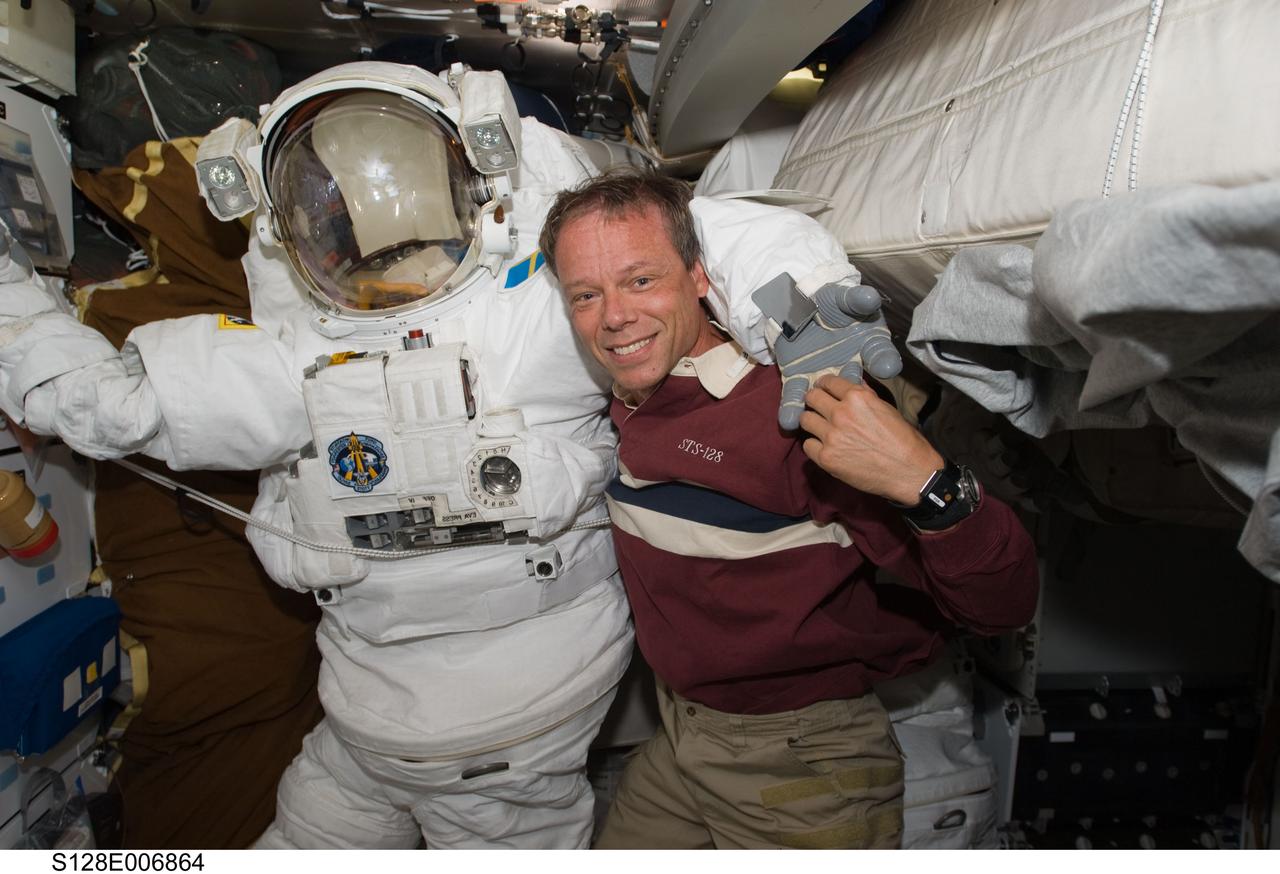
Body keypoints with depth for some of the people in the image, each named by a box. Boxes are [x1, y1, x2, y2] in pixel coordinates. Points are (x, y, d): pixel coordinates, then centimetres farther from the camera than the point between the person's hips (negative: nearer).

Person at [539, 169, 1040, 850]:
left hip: (802, 769, -6)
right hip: (673, 746, 7)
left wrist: (925, 483, -45)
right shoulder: (622, 404, -4)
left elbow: (1002, 605, -28)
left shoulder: (798, 416, -27)